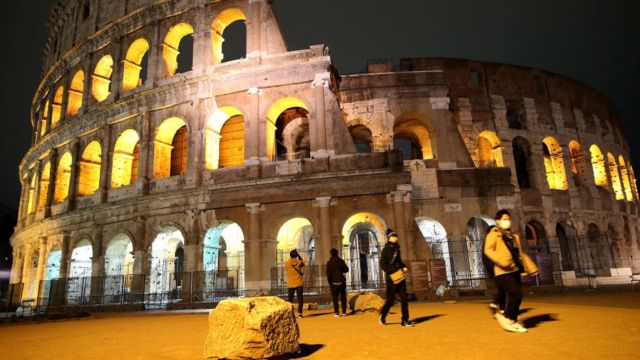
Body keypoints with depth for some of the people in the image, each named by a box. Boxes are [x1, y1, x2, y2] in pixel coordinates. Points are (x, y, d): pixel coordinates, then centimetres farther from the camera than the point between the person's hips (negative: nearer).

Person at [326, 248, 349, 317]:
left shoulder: (329, 263, -7)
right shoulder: (341, 261, -1)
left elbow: (328, 273, -9)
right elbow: (346, 269, 5)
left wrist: (329, 282, -1)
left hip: (334, 282, -2)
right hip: (342, 281, 2)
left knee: (335, 297, 2)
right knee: (343, 296, 10)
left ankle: (336, 312, -1)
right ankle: (344, 311, 12)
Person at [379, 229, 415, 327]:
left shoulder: (397, 249, 13)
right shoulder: (386, 250, -8)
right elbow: (383, 265, -12)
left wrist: (404, 267, 6)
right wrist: (394, 271, -19)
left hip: (400, 277, 7)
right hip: (391, 278, -7)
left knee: (404, 298, 2)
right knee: (391, 299, 0)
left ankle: (405, 320, 8)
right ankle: (382, 315, 23)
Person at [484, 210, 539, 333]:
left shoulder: (514, 236, 21)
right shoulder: (493, 234, -1)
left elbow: (521, 253, 23)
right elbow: (488, 250, -13)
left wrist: (530, 268, 15)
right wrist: (501, 260, -26)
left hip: (515, 270, 7)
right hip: (503, 271, -7)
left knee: (516, 295, 7)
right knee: (516, 294, -15)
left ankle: (513, 321, 19)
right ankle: (506, 317, 1)